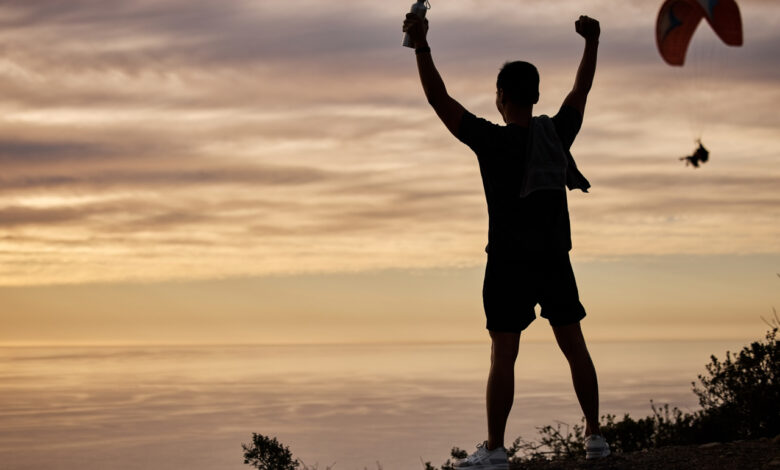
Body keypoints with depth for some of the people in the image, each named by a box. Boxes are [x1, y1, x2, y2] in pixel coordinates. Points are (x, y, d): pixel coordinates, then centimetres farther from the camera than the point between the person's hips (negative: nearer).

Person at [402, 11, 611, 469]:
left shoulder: (493, 140, -12)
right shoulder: (557, 134, 2)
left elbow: (441, 101, -16)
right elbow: (582, 90, 18)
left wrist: (422, 47, -18)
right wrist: (592, 42, 30)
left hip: (510, 263, -5)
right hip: (556, 260, 5)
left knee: (503, 355, -3)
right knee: (575, 347, 11)